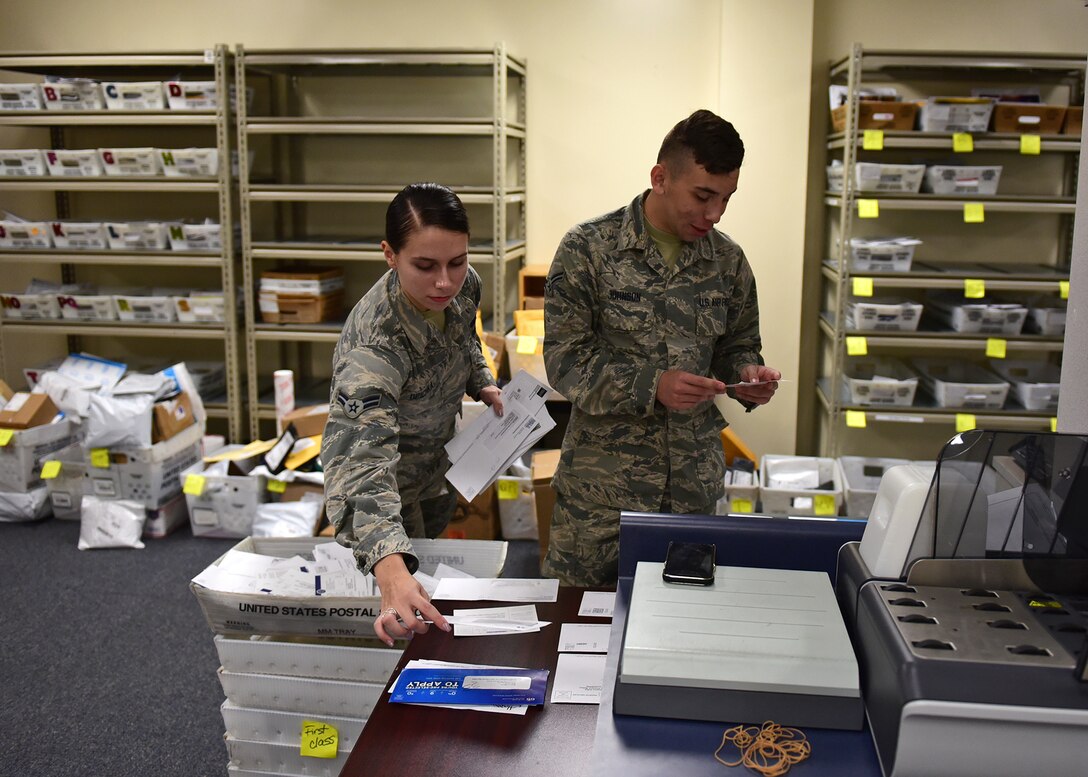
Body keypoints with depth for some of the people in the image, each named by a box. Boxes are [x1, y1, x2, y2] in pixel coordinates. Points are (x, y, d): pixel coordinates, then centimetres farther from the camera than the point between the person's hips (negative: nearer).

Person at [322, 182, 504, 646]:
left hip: (437, 456, 6)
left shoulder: (464, 284, -21)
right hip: (390, 479, -6)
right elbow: (361, 462, -53)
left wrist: (481, 382, -10)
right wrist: (390, 569, -67)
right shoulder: (374, 343, -42)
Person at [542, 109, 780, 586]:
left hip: (695, 487, 4)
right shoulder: (588, 248, -8)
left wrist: (747, 375, -6)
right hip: (601, 488, -3)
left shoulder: (728, 260, 5)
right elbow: (564, 361, -10)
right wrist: (652, 386, -22)